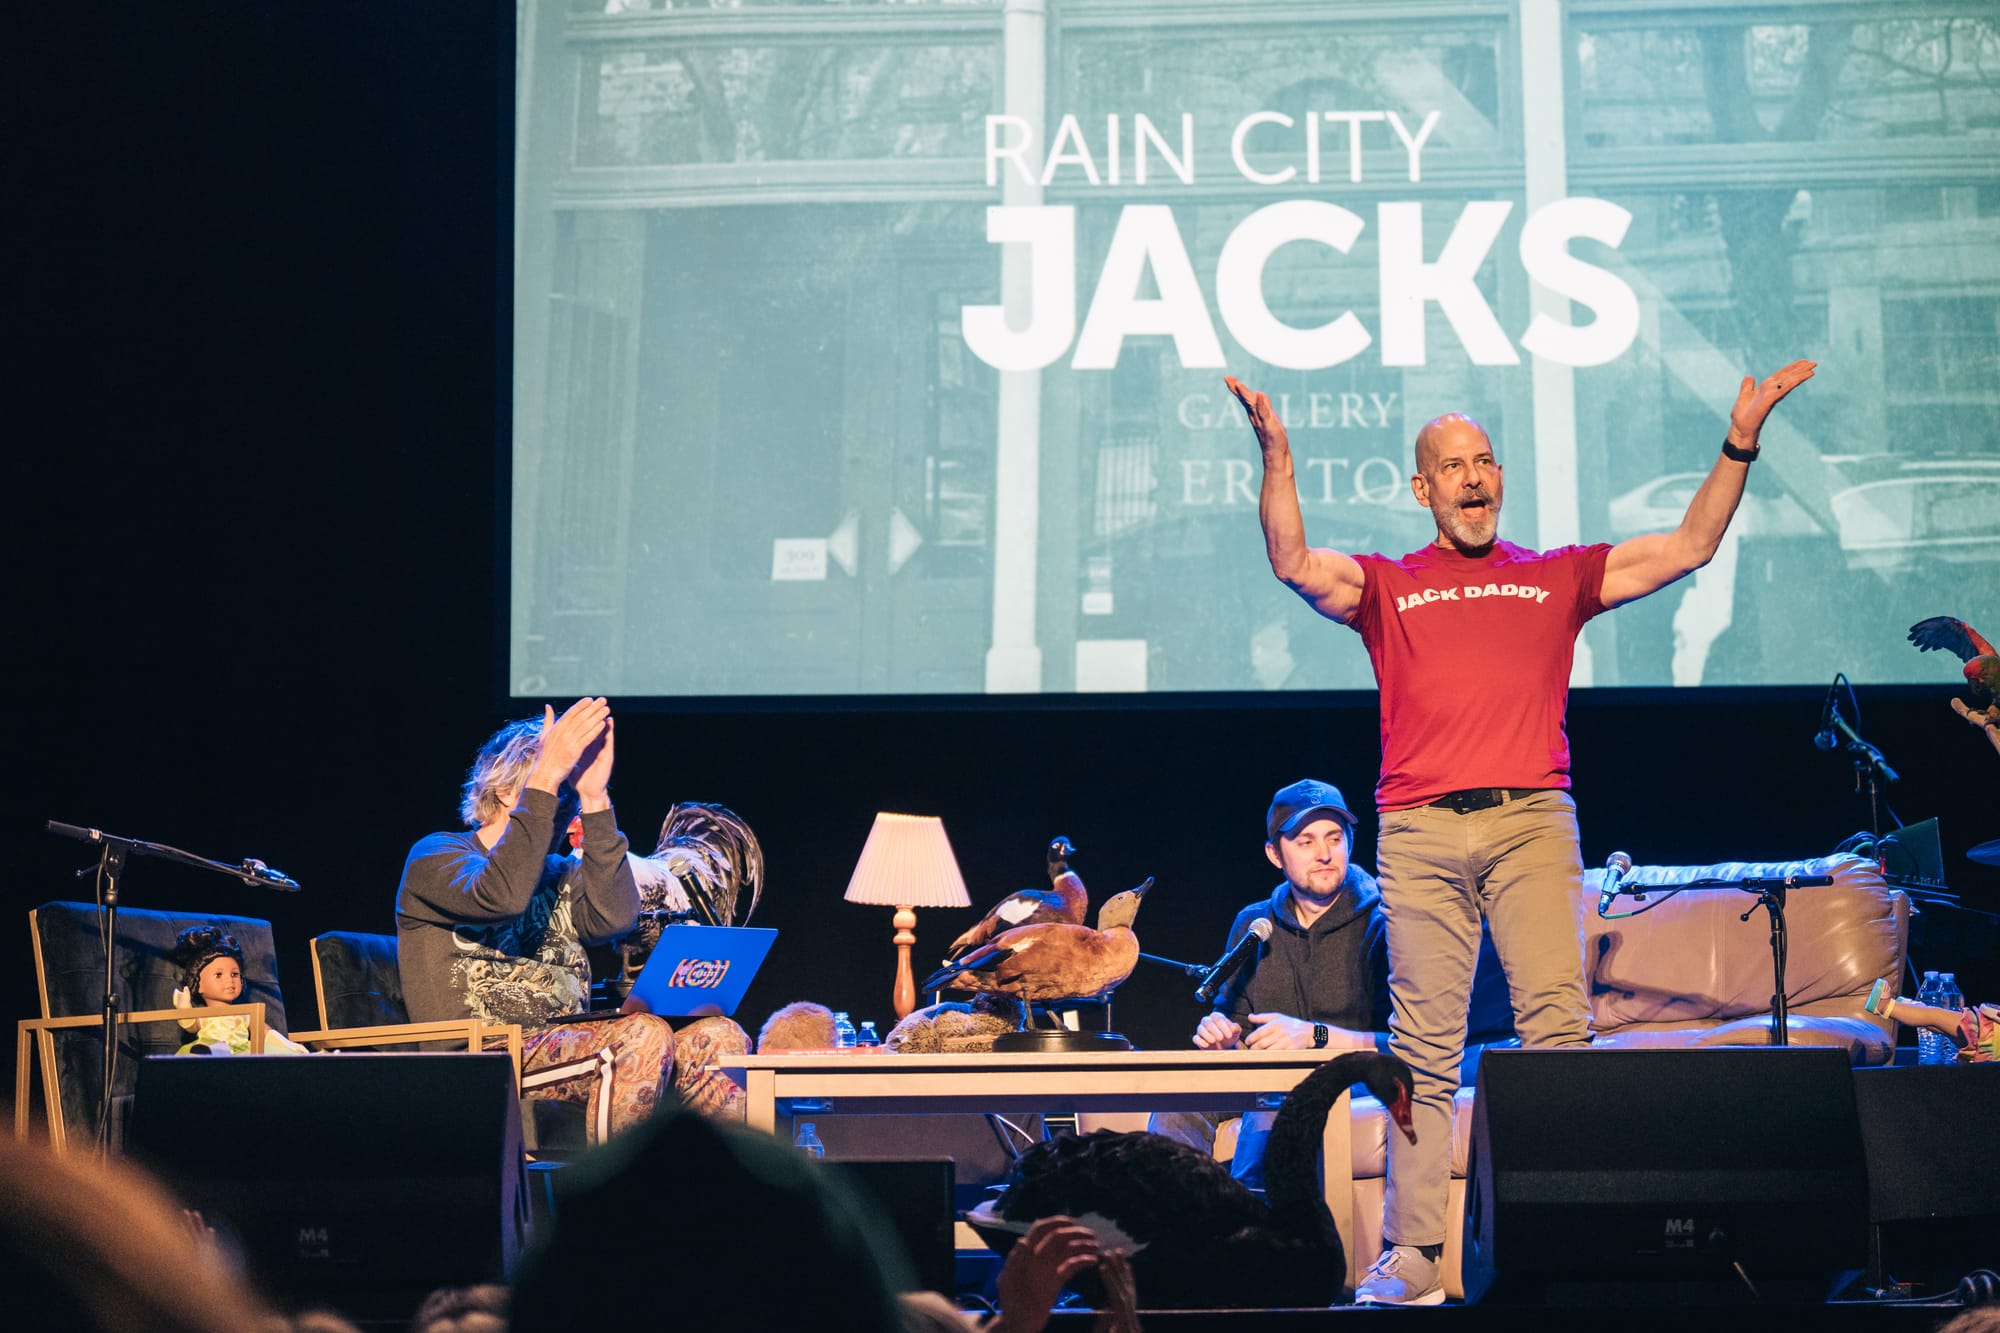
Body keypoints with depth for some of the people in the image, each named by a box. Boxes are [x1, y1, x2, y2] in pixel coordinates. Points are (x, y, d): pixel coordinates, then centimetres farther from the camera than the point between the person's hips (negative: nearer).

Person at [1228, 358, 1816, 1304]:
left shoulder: (1559, 577, 20)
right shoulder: (1387, 586, 18)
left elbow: (1690, 548, 16)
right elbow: (1295, 565, 1)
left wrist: (1739, 444, 8)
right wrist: (1276, 459, -10)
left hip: (1533, 823, 1)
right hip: (1420, 829, 0)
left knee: (1557, 1025, -11)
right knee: (1425, 1044, -5)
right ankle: (1412, 1253, -5)